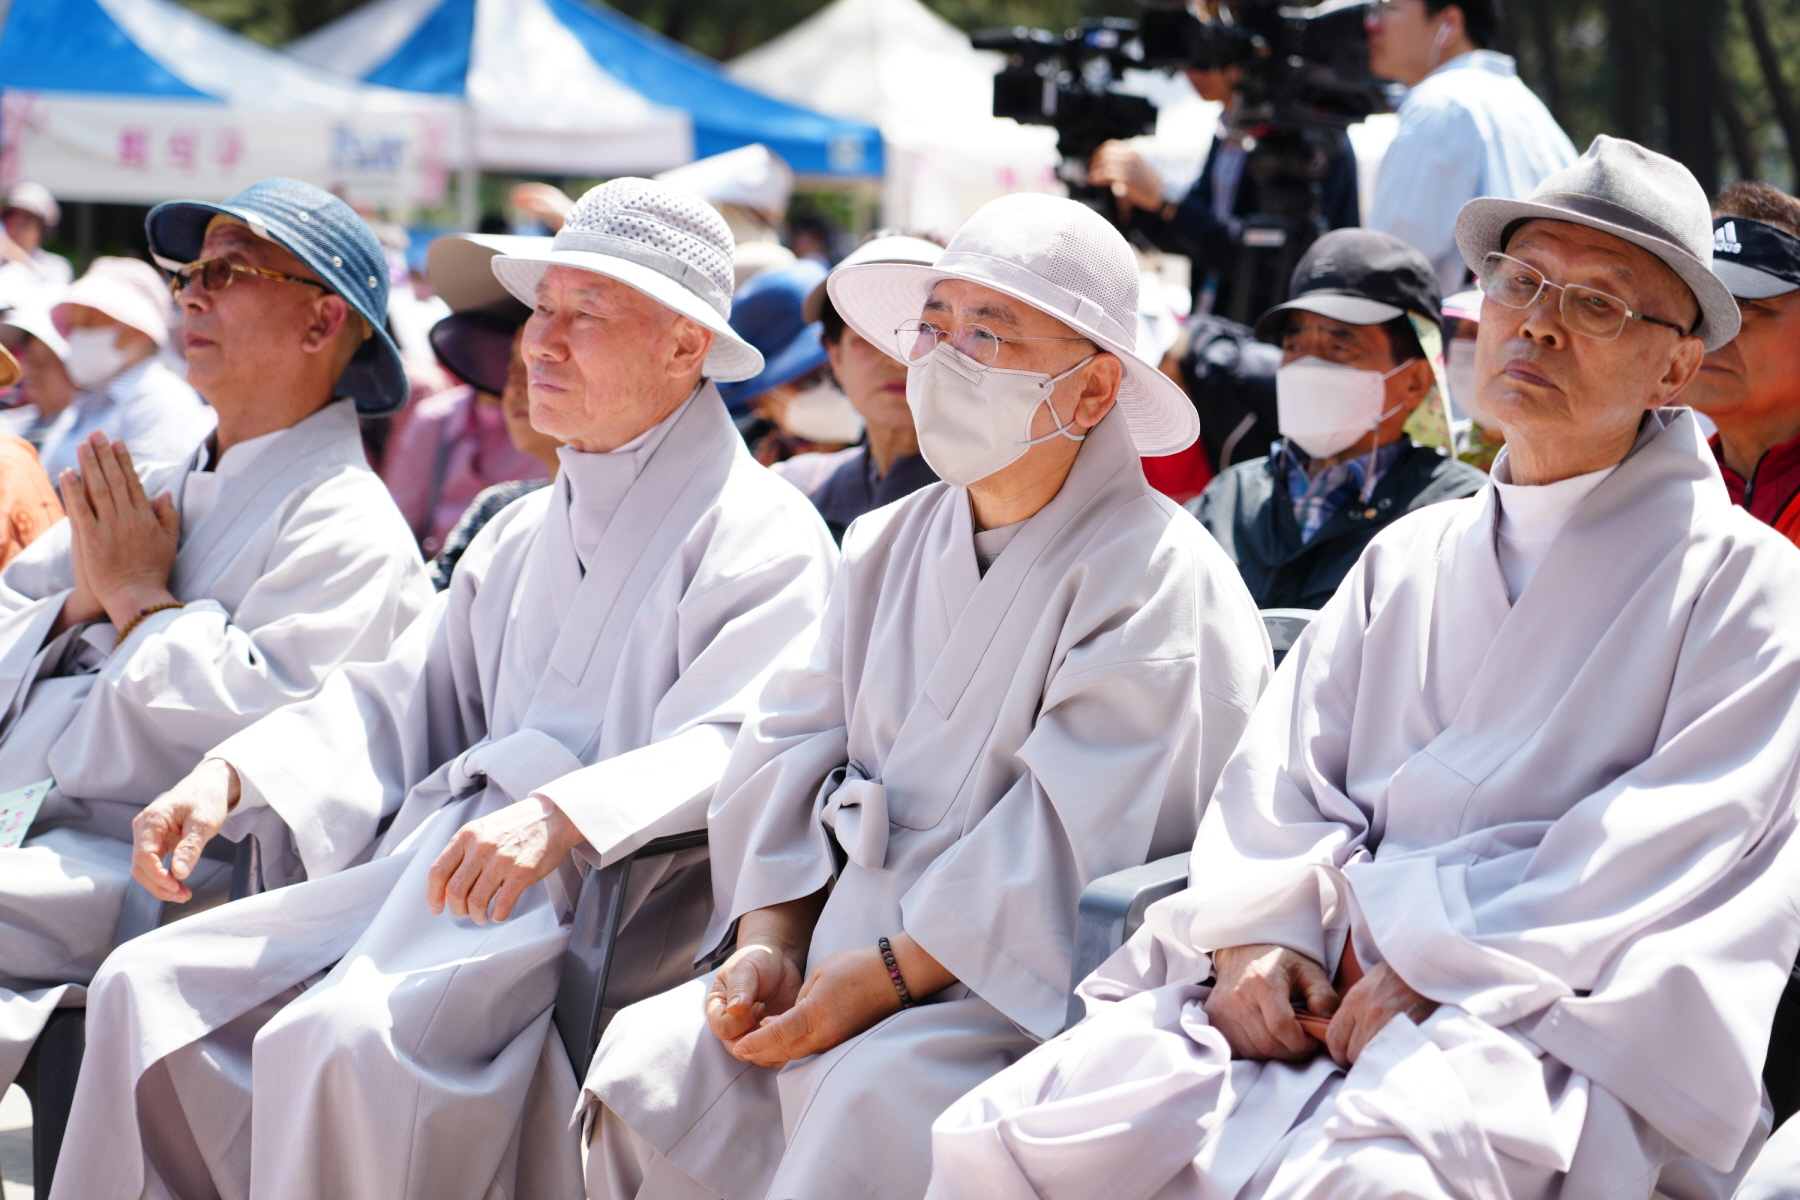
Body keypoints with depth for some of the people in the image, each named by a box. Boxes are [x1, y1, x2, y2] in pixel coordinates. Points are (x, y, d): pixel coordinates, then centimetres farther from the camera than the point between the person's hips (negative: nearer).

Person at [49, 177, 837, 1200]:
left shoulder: (760, 531, -4)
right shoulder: (526, 532, 25)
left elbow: (730, 750, -18)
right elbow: (403, 698, 23)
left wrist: (559, 814, -34)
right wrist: (233, 774, 6)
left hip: (593, 888, -9)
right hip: (437, 859, 9)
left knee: (340, 1038, -31)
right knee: (149, 987, -5)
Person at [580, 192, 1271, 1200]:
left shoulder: (1156, 576, -10)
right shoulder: (890, 544, 16)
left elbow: (1070, 846, -18)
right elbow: (793, 754, 11)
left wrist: (883, 979, -20)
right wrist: (771, 944, -4)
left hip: (1037, 991, -7)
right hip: (843, 949, 7)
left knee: (874, 1092, -33)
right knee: (649, 1059, -12)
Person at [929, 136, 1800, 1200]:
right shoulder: (1407, 559, 22)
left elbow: (1670, 844, -7)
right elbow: (1283, 772, 15)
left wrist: (1434, 973, -14)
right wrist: (1256, 938, -5)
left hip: (1553, 1022, -5)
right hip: (1318, 986, 5)